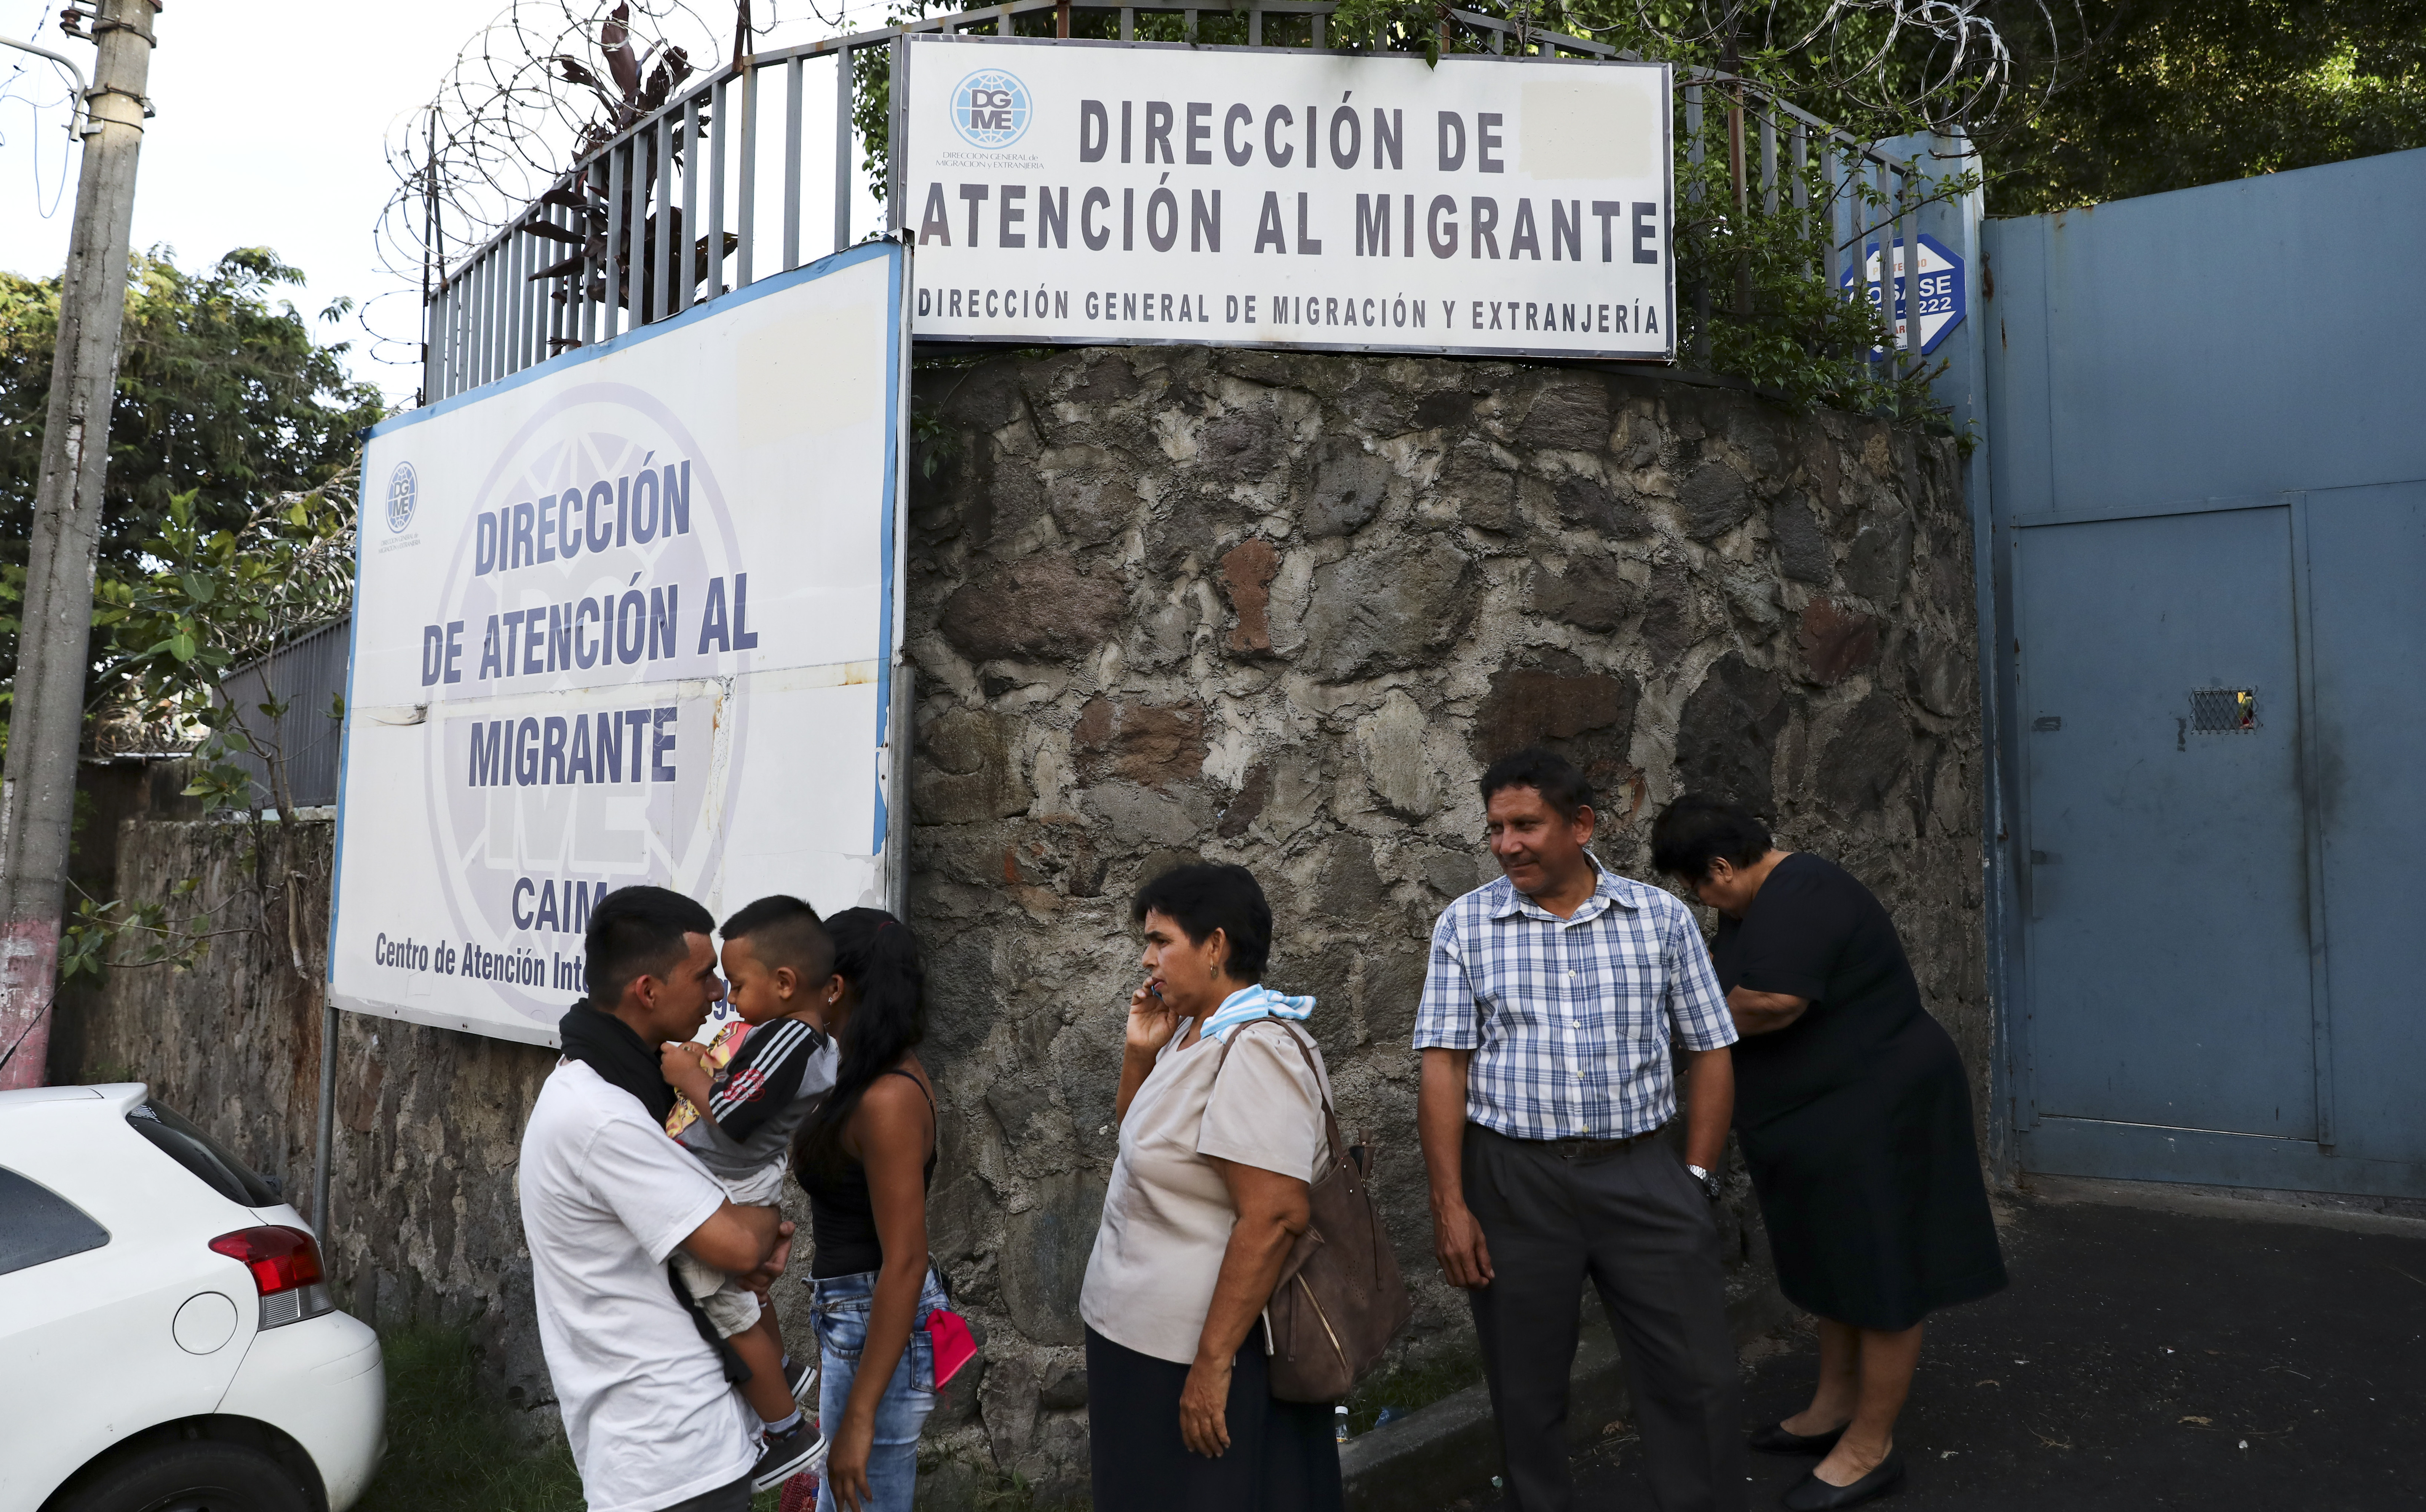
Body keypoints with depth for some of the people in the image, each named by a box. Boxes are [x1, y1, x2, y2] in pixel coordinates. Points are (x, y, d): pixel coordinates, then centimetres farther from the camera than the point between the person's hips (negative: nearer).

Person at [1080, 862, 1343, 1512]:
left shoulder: (1254, 1049, -22)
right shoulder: (1194, 1030, 8)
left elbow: (1274, 1218, -28)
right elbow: (1137, 1136, 22)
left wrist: (1213, 1363, -25)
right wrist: (1139, 1050, 4)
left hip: (1194, 1353, -9)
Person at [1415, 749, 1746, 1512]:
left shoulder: (1662, 917, 2)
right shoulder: (1465, 925, -1)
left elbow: (1709, 1052, 6)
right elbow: (1443, 1068, -4)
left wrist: (1696, 1177, 0)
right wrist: (1450, 1206, -8)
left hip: (1642, 1173, 1)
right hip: (1513, 1182, 0)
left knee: (1698, 1380, 5)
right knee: (1526, 1392, 12)